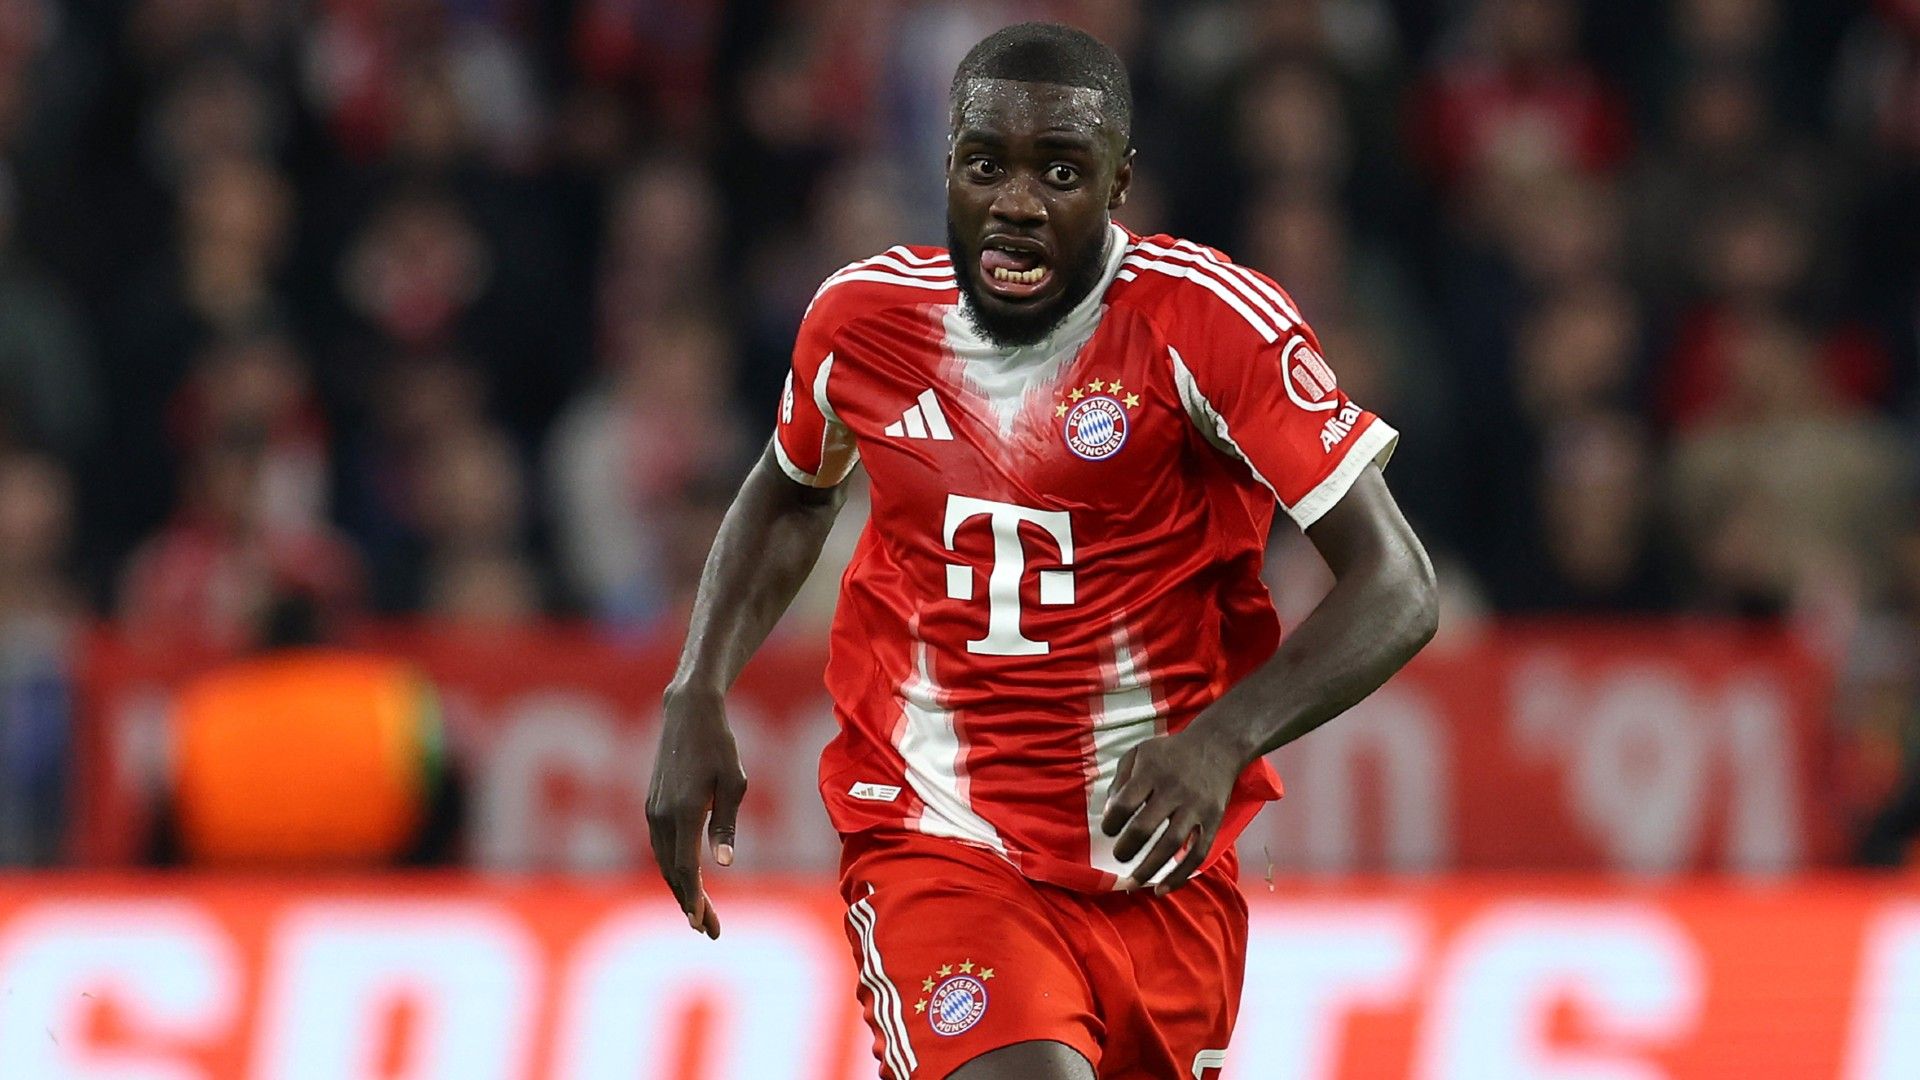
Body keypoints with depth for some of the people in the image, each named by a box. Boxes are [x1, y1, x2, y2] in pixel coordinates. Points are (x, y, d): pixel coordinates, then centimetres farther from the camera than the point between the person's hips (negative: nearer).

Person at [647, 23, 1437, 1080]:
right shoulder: (861, 316, -1)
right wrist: (694, 700, 6)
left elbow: (1397, 588, -15)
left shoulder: (1208, 319, -13)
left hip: (1159, 866, 0)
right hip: (937, 850, 0)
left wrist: (1224, 739, -31)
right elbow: (789, 498, 22)